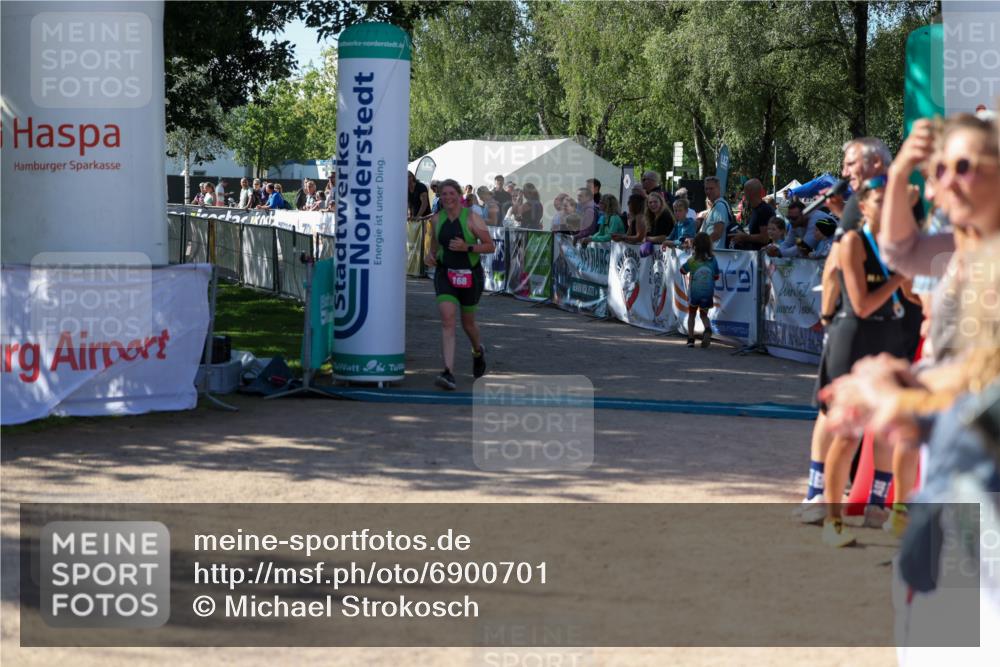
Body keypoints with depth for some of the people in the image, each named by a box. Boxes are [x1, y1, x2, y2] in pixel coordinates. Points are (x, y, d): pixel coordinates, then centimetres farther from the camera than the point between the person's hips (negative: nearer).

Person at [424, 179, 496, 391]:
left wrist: (467, 247, -23)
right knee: (447, 319, -17)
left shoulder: (472, 218, -10)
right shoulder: (438, 219, 3)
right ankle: (449, 373, -25)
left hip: (469, 275, -2)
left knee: (468, 322, 15)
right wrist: (430, 255, -1)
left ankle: (478, 350, 51)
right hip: (445, 273, 2)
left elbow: (490, 246, -9)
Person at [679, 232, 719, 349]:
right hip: (708, 294, 1)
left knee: (691, 314, 21)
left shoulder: (692, 260, -14)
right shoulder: (712, 260, -10)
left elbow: (682, 271, 3)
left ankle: (691, 339, 14)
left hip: (693, 293, -1)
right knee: (704, 315, 19)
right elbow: (716, 277, 0)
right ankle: (708, 329, -13)